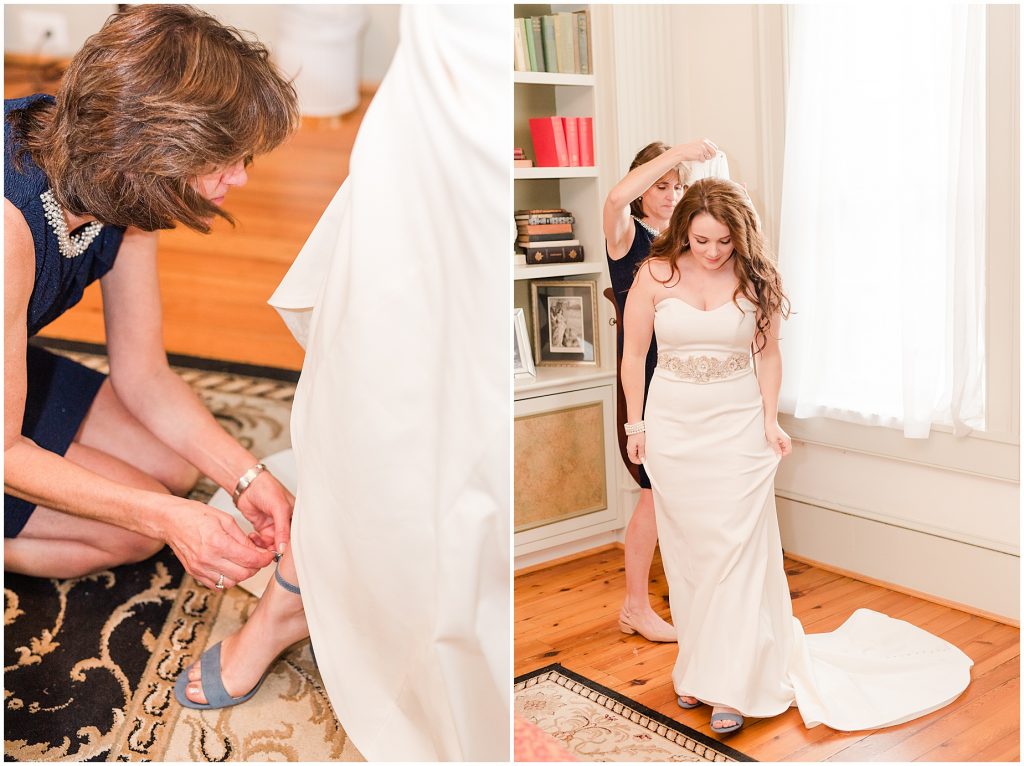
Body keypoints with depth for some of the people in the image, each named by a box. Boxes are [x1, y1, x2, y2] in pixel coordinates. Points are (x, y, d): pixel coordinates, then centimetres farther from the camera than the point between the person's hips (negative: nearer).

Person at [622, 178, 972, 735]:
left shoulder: (754, 280, -4)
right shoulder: (655, 275, -5)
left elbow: (768, 354, 4)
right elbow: (634, 354, 2)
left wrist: (770, 420, -4)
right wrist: (635, 422, 1)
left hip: (737, 428, -1)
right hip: (673, 427, 1)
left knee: (735, 549, -5)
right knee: (687, 549, 9)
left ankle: (727, 685, 3)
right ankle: (700, 666, 25)